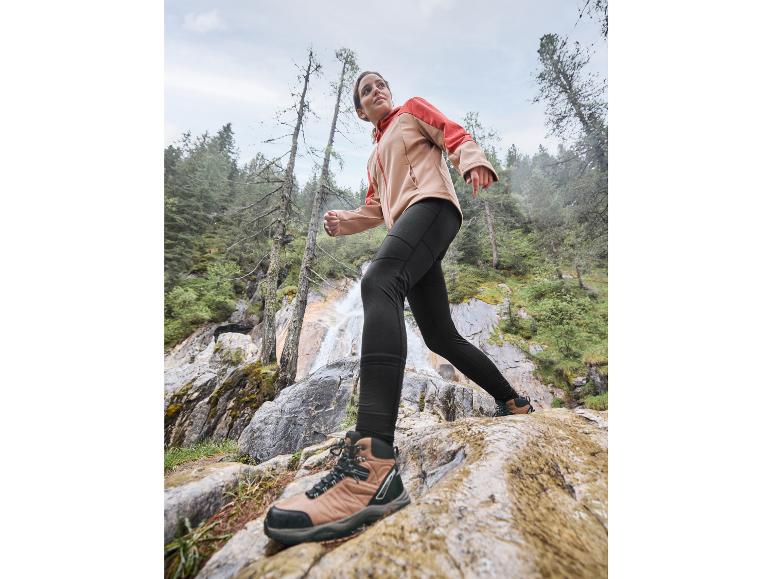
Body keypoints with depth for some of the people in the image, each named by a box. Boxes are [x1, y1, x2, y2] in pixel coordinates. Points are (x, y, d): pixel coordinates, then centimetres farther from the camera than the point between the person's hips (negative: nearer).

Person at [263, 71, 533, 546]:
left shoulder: (413, 109, 24)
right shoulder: (377, 154, 38)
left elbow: (455, 134, 8)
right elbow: (378, 208, 31)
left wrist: (473, 160, -15)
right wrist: (344, 221, 12)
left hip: (432, 203, -7)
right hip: (408, 226, 8)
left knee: (379, 282, -37)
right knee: (441, 337, 2)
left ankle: (373, 464, -52)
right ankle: (514, 402, 20)